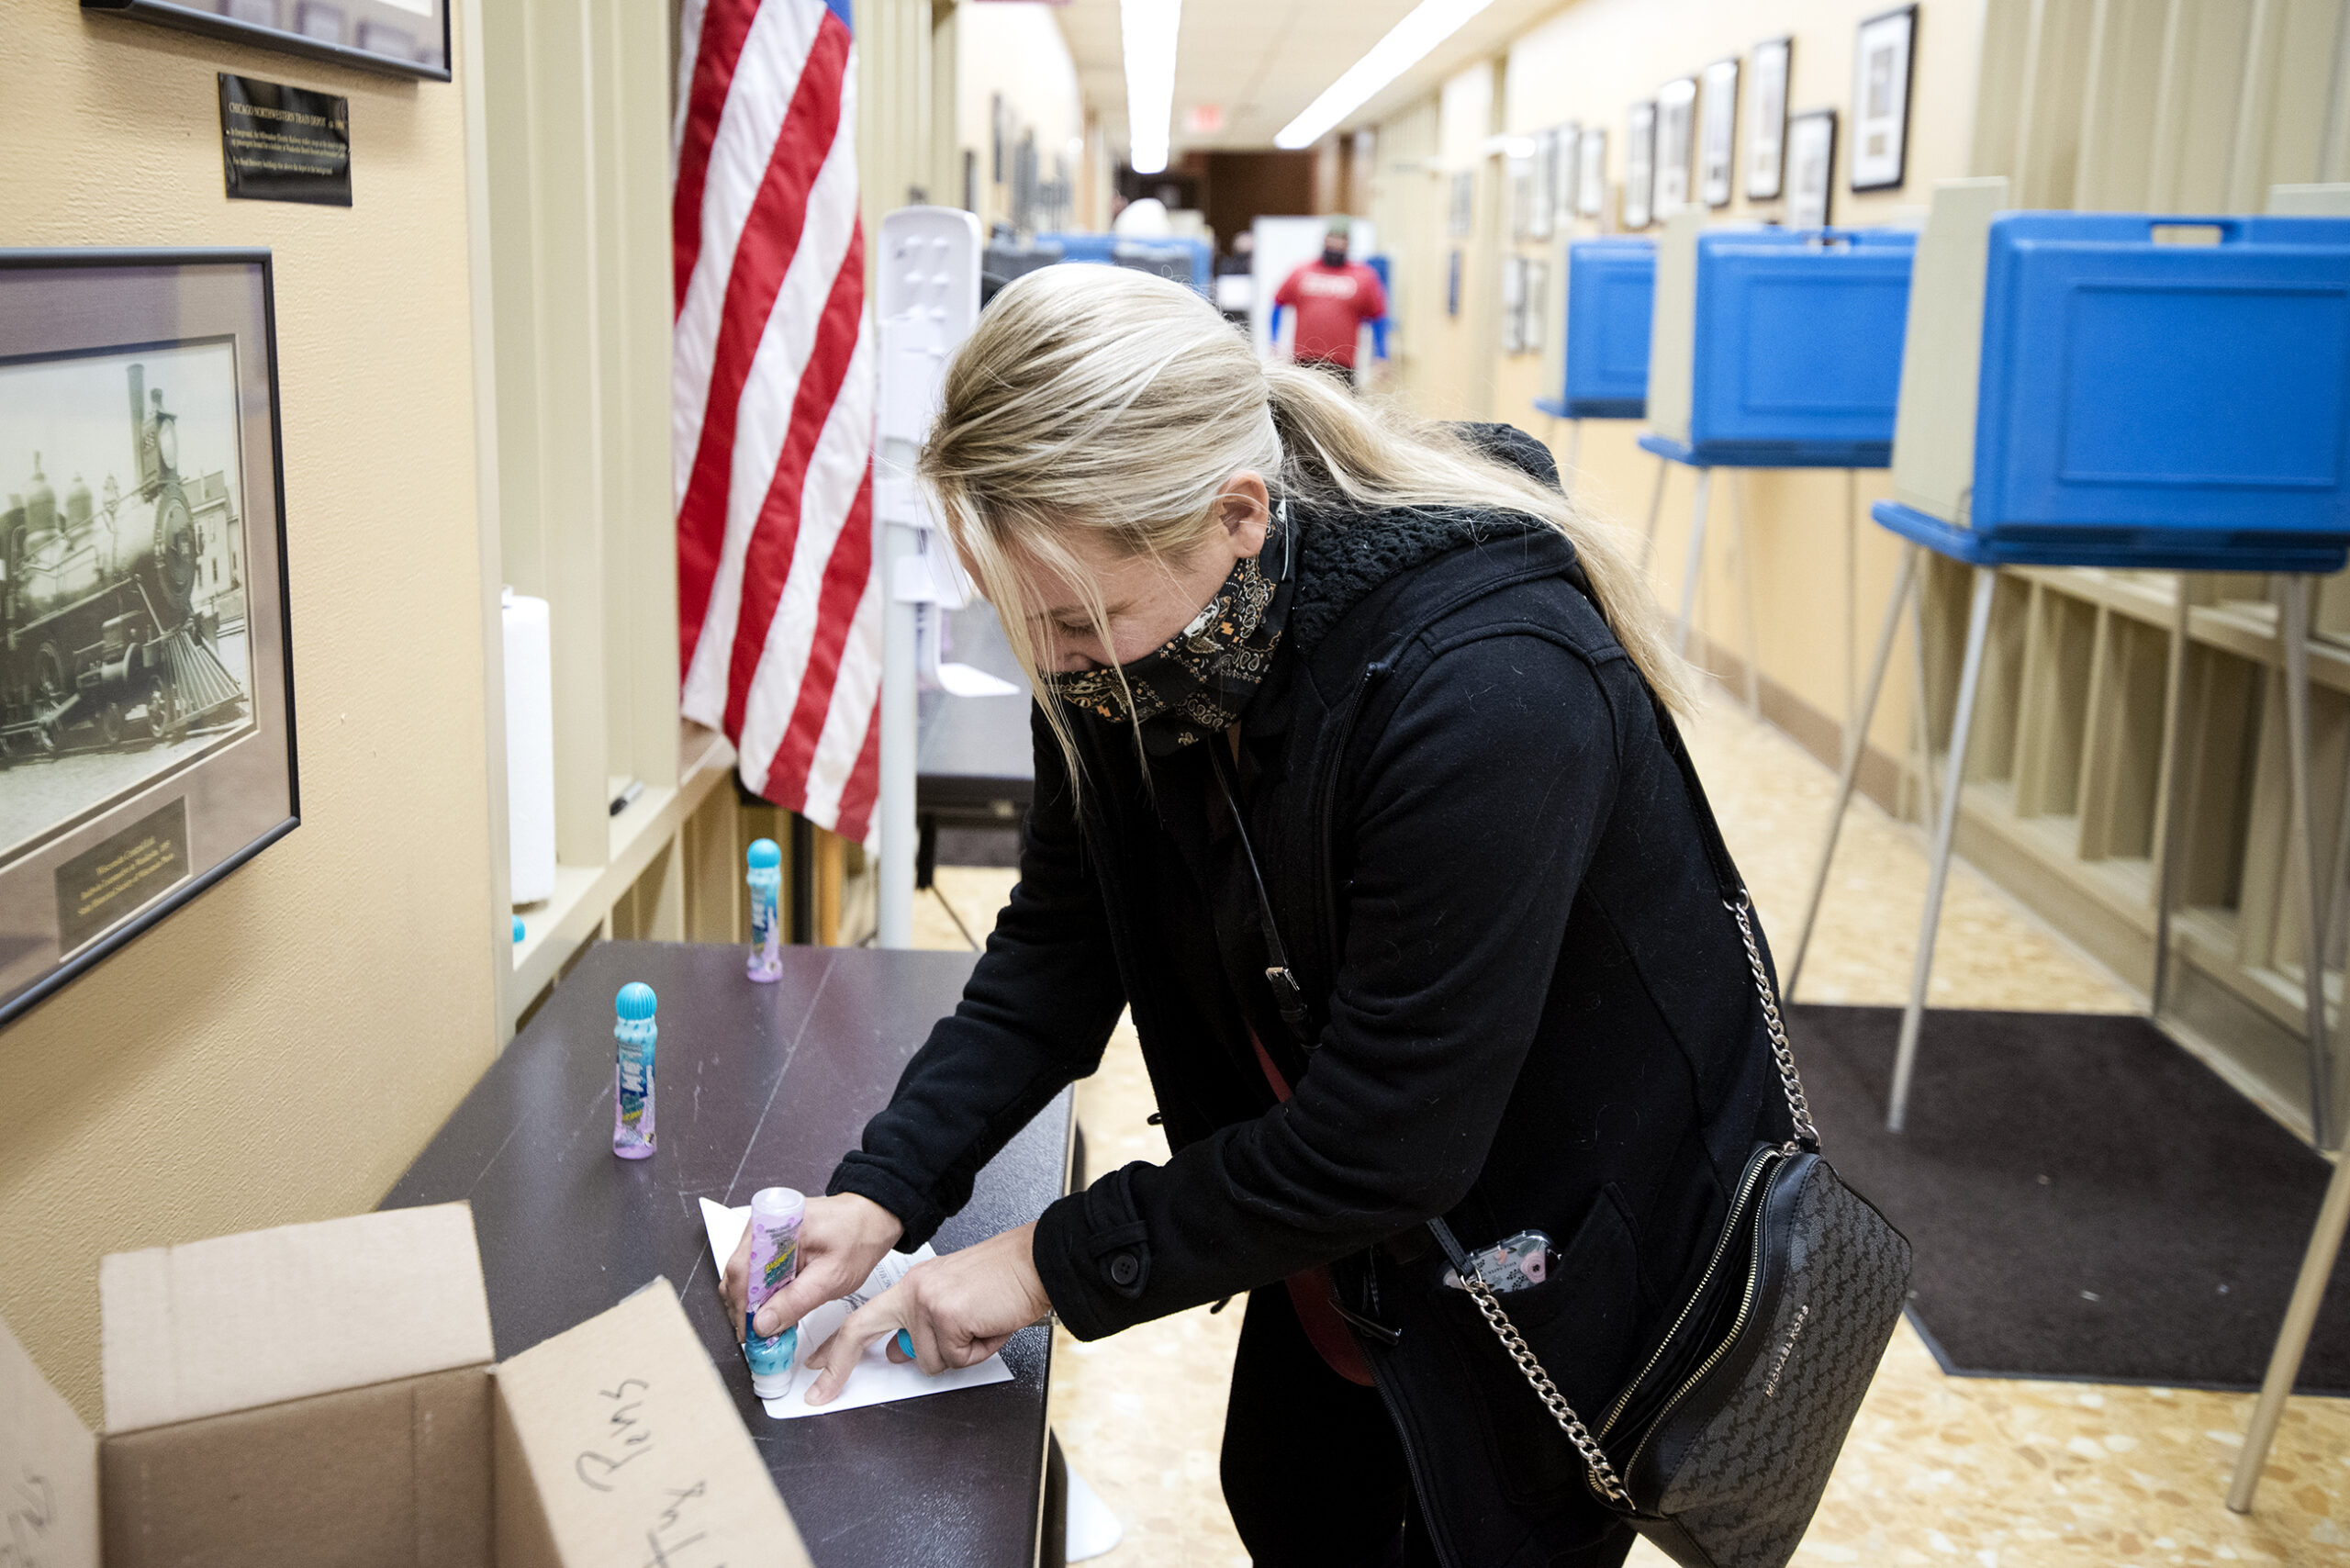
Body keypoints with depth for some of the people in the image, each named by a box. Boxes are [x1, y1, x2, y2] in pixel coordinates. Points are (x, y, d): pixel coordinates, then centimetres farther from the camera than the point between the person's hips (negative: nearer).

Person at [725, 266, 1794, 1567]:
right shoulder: (1135, 645, -16)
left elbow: (1383, 1145, -32)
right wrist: (884, 1190, -15)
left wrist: (1057, 1264, -24)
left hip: (1569, 1248, -6)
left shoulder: (1486, 692, -38)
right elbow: (1059, 947, -4)